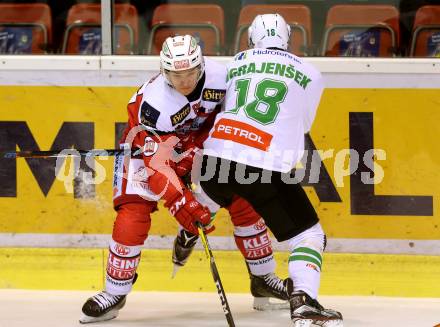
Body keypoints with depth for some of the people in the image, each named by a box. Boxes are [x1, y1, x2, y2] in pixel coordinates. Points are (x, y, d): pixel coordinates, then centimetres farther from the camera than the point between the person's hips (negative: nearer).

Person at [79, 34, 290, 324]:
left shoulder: (219, 75, -26)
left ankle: (264, 278, 15)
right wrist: (181, 203, -44)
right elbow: (156, 163, -37)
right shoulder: (153, 102, -37)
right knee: (133, 215, -18)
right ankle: (115, 293, -3)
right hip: (148, 146, -4)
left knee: (242, 199, -2)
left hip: (198, 143, 4)